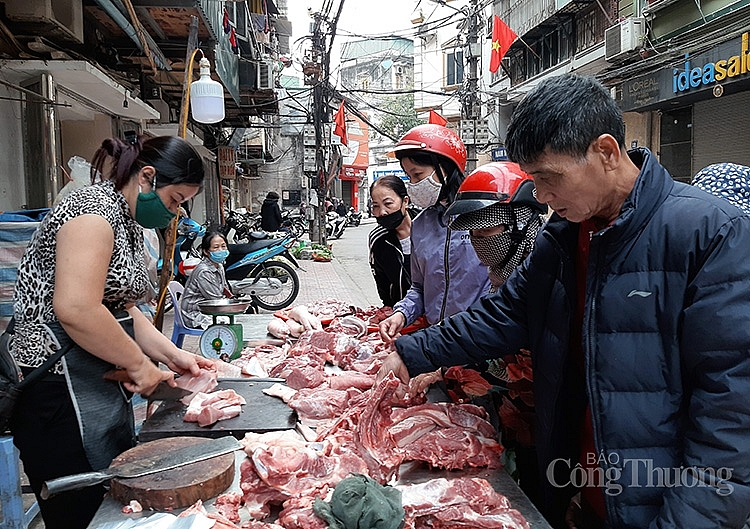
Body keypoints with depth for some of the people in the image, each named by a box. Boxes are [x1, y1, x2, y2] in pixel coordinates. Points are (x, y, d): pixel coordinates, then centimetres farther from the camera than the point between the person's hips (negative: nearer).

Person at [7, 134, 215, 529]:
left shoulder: (129, 224, 15)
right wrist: (139, 364, -17)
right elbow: (76, 309, -28)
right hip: (60, 388, -10)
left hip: (102, 381, 10)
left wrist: (171, 355, 5)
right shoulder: (93, 209, -16)